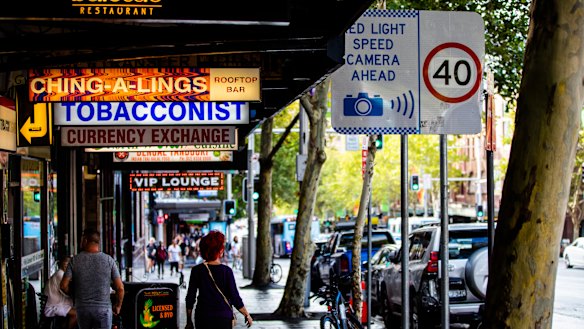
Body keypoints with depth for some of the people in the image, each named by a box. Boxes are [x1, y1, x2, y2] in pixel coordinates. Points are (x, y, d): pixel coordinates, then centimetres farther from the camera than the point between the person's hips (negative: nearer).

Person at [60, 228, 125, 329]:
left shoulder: (74, 260, -2)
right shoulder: (109, 260, -3)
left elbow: (64, 286, -6)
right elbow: (120, 288, -5)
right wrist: (118, 306, 11)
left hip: (82, 308, 1)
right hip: (103, 309, -1)